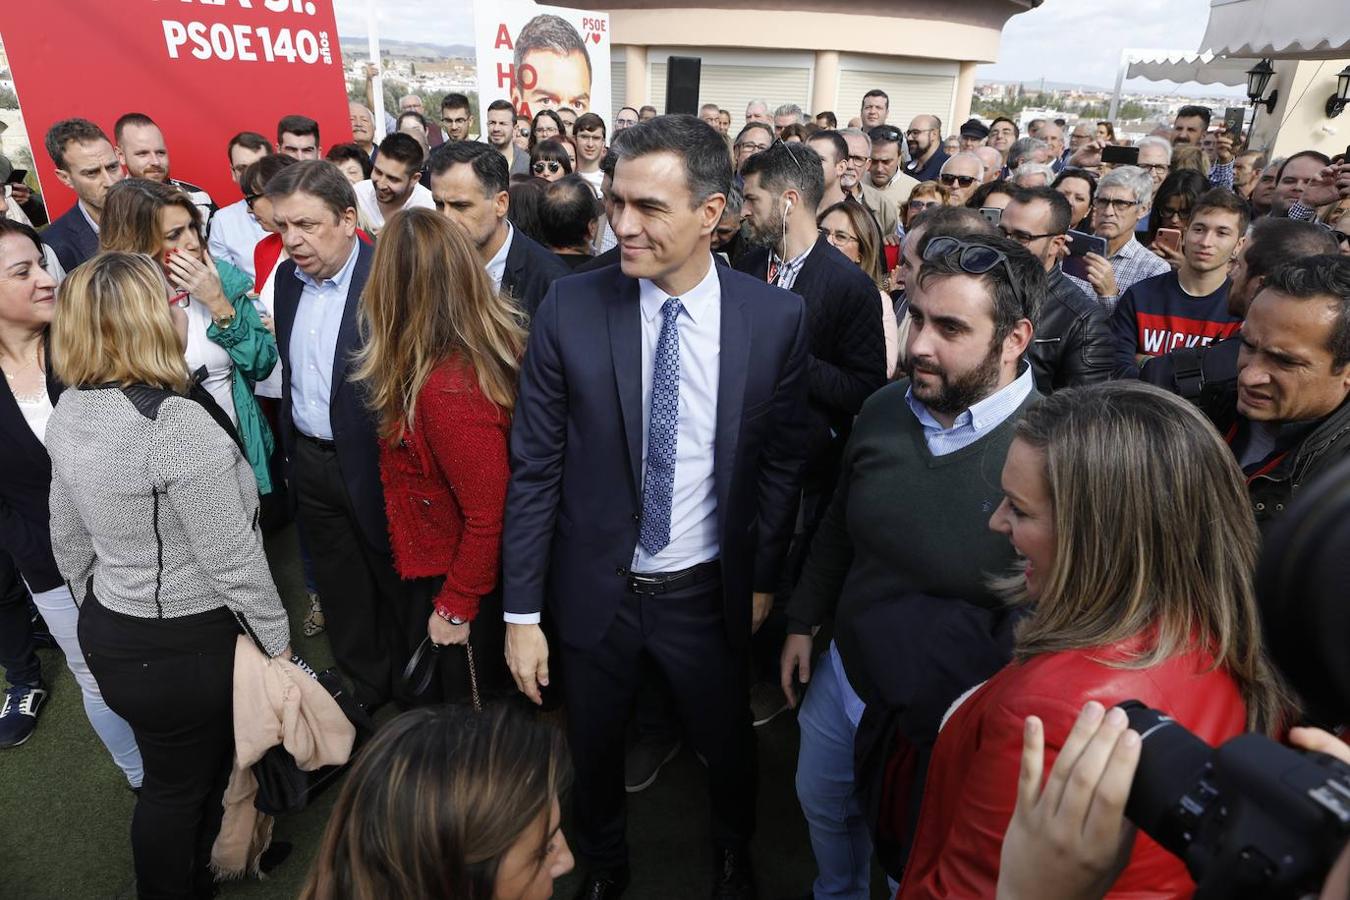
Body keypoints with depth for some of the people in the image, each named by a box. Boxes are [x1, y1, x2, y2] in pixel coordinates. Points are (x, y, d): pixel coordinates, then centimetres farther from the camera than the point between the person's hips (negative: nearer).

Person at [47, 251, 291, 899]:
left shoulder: (68, 411, -1)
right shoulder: (179, 425, -27)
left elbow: (68, 540, 10)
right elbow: (232, 556, -22)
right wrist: (277, 639, -10)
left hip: (110, 631, 8)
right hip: (183, 647, -8)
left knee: (170, 773, 28)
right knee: (181, 785, 15)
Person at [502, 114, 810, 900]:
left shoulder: (776, 317, -12)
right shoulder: (570, 309, -13)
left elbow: (781, 461, -2)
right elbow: (534, 468, -9)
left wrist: (763, 579, 3)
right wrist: (521, 611, -6)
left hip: (708, 593, 0)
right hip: (594, 589, 0)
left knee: (729, 745, 22)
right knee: (594, 750, 22)